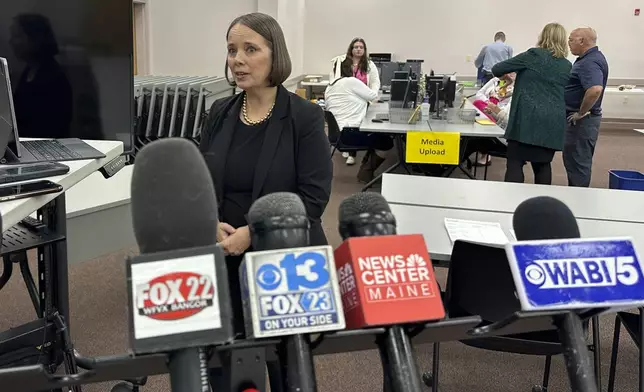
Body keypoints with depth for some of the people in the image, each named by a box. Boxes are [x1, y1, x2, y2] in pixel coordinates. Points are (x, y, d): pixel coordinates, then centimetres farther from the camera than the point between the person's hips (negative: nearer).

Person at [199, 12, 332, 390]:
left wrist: (252, 233, -20)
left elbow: (313, 196, -14)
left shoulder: (306, 116, -8)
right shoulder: (220, 113, 6)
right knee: (221, 359, 7)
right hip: (223, 260, 4)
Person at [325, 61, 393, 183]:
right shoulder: (351, 81, -9)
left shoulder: (329, 88, 17)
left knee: (378, 135, 24)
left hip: (338, 132, 10)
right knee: (387, 142, 3)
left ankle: (366, 167, 23)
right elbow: (373, 96, -3)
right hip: (350, 132, -10)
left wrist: (359, 100, 21)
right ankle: (366, 173, 7)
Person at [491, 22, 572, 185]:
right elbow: (566, 94, 21)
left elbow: (497, 69, 1)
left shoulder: (534, 55, -2)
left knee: (515, 163, -3)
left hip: (527, 119, -5)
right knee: (543, 164, 11)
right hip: (552, 122, 5)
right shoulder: (567, 66, 12)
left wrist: (506, 75, 24)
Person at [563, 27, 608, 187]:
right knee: (575, 160, 18)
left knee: (577, 162, -1)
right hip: (580, 120, 10)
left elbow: (595, 89, -38)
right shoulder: (592, 57, 12)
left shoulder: (589, 62, -21)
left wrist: (581, 113, -26)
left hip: (581, 120, -10)